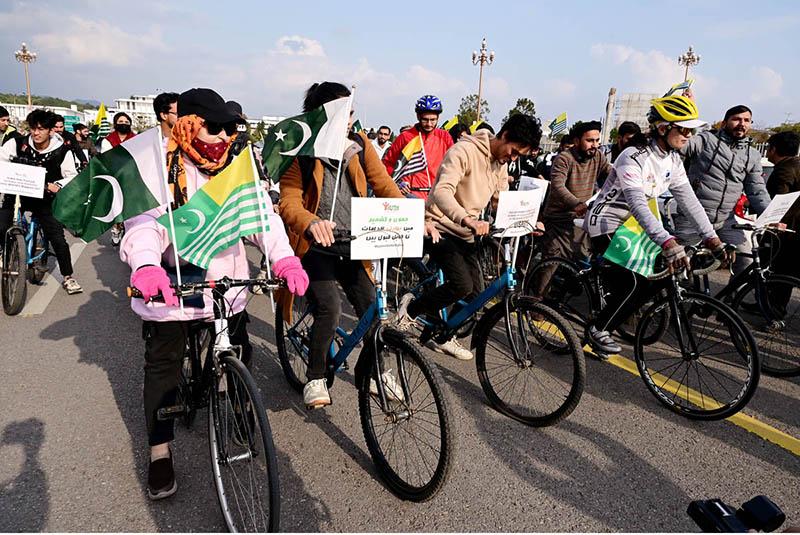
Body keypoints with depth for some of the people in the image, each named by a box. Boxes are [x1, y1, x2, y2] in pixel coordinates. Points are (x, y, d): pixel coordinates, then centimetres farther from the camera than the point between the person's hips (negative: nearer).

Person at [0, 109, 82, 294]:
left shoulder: (62, 151, -9)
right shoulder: (17, 144, -8)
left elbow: (72, 176, -4)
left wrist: (58, 185, -23)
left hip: (44, 200, -1)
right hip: (15, 194, 1)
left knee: (58, 239, -5)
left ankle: (68, 277, 9)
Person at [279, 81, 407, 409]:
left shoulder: (360, 144, 2)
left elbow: (383, 185, -2)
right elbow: (289, 201, -19)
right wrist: (311, 223, -41)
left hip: (351, 245, 4)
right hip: (316, 245, -3)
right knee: (330, 308, -21)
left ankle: (370, 370, 26)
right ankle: (315, 378, 5)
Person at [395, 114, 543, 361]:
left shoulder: (501, 164, 9)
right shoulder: (464, 151, -19)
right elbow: (442, 192, -32)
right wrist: (467, 220, -49)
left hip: (465, 234, 8)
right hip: (440, 228, -8)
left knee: (476, 293, 2)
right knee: (462, 285, -23)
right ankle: (411, 307, 1)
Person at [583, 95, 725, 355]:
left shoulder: (673, 161, 2)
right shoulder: (633, 158, -25)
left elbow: (688, 199, -1)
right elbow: (637, 204, -37)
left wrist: (712, 238, -10)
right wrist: (668, 242, -47)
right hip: (605, 224, -8)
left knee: (658, 276, 0)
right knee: (635, 283, -16)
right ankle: (597, 330, 1)